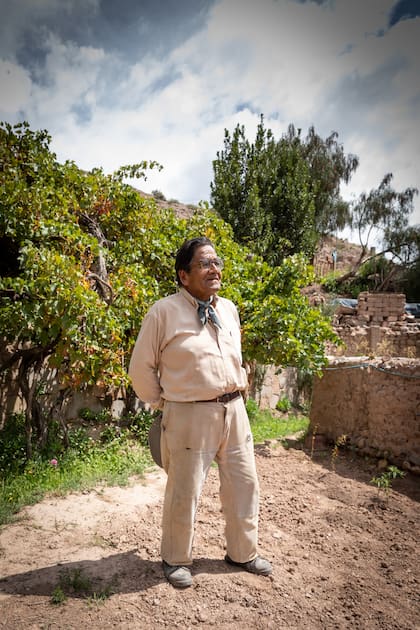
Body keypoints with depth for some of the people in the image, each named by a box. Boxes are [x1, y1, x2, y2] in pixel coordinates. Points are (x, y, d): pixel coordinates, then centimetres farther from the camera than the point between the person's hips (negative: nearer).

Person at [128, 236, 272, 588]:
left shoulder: (229, 309, 8)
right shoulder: (165, 312, -11)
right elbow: (141, 368, -4)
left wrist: (237, 387, 15)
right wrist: (162, 404, 1)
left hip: (234, 410, 6)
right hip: (190, 415, -6)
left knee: (244, 483, 16)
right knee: (185, 492, 9)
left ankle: (242, 553, 39)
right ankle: (176, 559, 35)